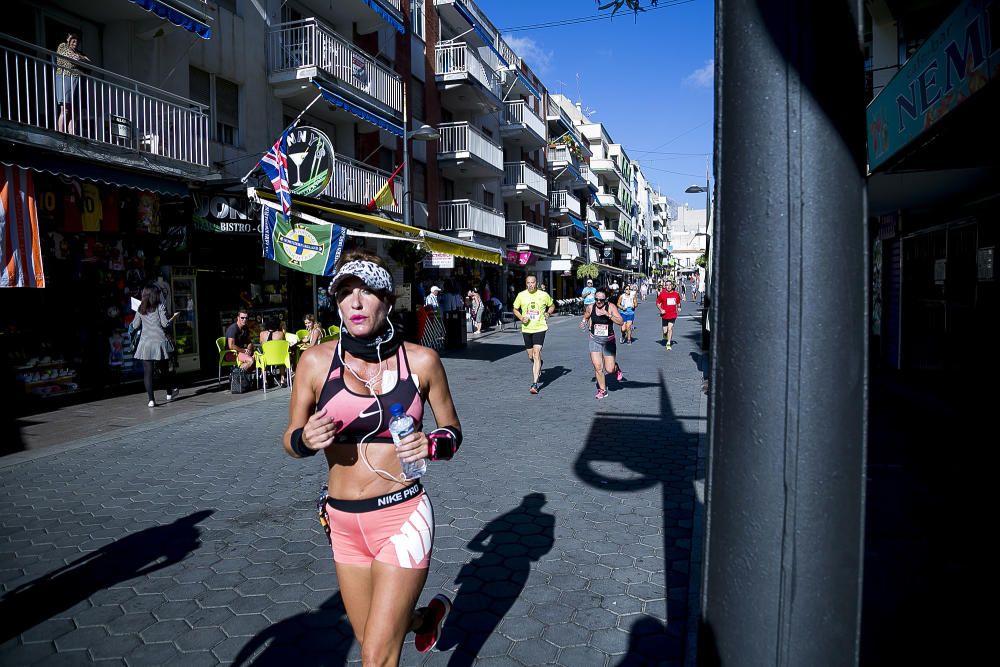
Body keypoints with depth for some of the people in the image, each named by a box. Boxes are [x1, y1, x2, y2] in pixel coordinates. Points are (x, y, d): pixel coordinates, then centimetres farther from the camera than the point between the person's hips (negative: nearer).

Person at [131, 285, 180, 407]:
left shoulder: (140, 309, 6)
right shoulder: (160, 306, -3)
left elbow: (135, 326, 8)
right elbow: (165, 323, -8)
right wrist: (174, 317, 8)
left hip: (145, 343, 2)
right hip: (159, 341, -1)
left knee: (148, 372, 0)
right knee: (164, 369, 15)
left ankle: (151, 400, -6)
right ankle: (169, 393, 31)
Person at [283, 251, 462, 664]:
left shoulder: (421, 360, -8)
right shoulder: (316, 360, -5)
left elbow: (453, 431, 3)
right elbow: (291, 440, 5)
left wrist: (432, 445, -18)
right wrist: (307, 439, -18)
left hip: (402, 517, -3)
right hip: (344, 522, 3)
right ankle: (429, 615, 53)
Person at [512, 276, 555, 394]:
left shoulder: (544, 295, -1)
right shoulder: (521, 295, 1)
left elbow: (552, 306, 16)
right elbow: (515, 309, 12)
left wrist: (548, 312, -4)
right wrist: (521, 318, -6)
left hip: (540, 328, -3)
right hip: (526, 329, 3)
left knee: (536, 353, -15)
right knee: (530, 357, 11)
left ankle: (535, 383, -15)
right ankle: (539, 367, 48)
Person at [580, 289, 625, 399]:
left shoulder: (611, 307, -12)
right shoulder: (590, 307, -3)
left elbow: (621, 322, -21)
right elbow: (586, 317, 19)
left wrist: (607, 314, -31)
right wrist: (584, 322, -3)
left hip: (609, 341, -2)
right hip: (595, 340, 2)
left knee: (609, 369, -2)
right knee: (598, 367, -6)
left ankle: (616, 368, 37)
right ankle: (602, 390, 15)